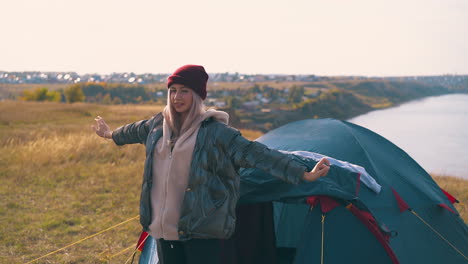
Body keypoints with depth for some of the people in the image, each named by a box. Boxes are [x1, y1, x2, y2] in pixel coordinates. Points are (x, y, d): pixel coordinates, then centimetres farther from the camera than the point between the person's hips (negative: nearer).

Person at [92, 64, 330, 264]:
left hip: (202, 229, -6)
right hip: (164, 229, 6)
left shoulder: (216, 132, -10)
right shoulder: (158, 124, 8)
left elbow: (256, 154, -16)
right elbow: (136, 131, 30)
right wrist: (111, 134, 50)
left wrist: (304, 174, -22)